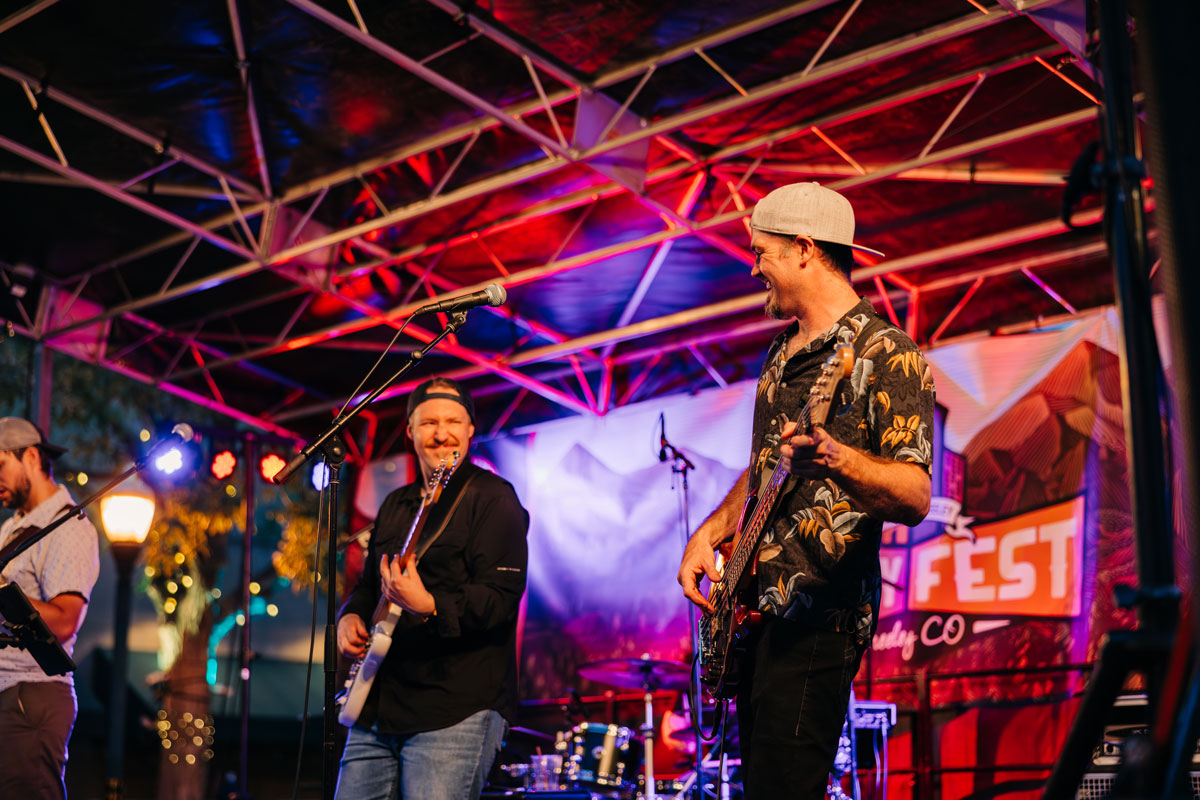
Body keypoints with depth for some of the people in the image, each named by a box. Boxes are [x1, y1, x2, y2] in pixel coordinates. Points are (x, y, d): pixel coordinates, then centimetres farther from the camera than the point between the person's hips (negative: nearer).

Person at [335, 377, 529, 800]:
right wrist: (351, 615, 6)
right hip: (378, 705, 7)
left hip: (456, 711, -7)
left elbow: (501, 598, -17)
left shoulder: (492, 498, -6)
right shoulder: (395, 504, 17)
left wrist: (429, 607, -31)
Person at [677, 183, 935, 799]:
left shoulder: (886, 355, -9)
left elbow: (915, 499, -18)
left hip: (817, 618, -9)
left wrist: (835, 458, -36)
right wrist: (710, 533, 13)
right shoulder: (782, 355, 18)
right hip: (754, 608, 9)